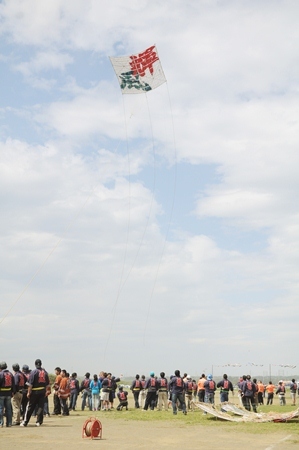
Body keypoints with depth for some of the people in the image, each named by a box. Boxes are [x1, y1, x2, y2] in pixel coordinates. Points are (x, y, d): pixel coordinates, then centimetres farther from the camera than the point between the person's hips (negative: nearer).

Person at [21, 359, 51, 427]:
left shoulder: (33, 372, -9)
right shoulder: (45, 372, 6)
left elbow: (30, 384, -12)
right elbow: (47, 383, 10)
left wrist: (29, 392, -8)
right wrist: (47, 391, 17)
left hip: (35, 391, -3)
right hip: (42, 391, 3)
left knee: (30, 407, 4)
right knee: (40, 407, 6)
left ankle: (25, 422, 8)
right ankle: (39, 422, 3)